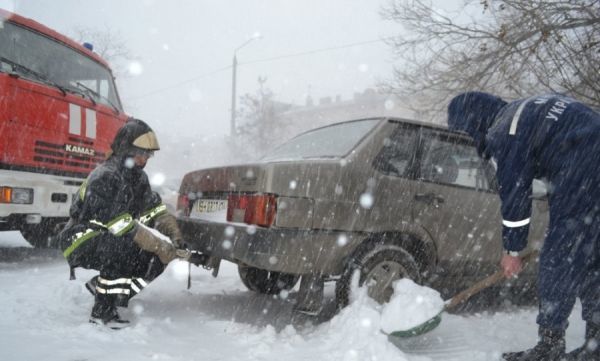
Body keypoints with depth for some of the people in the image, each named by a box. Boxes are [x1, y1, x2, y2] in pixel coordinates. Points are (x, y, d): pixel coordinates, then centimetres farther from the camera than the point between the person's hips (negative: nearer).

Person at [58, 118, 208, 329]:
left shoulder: (138, 177, 4)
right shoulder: (105, 178, -25)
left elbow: (157, 212, 1)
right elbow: (125, 228, -31)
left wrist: (177, 242, -18)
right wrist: (171, 251, -32)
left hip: (108, 242, 8)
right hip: (79, 241, -8)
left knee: (157, 258, -9)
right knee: (121, 244, -37)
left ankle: (101, 285, 7)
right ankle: (102, 311, -26)